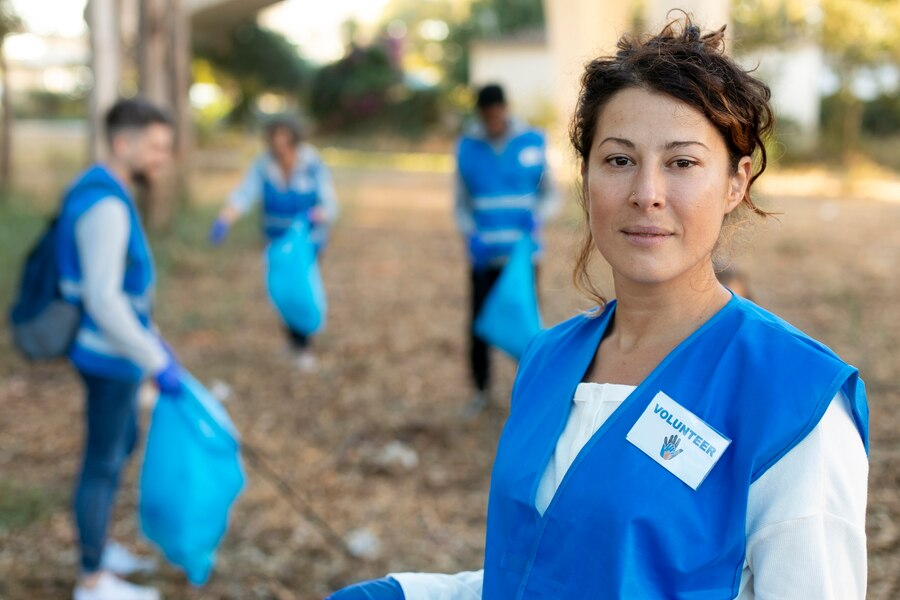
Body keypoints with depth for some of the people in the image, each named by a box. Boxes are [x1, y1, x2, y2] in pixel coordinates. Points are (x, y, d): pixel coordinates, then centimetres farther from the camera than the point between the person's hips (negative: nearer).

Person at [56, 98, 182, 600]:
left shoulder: (110, 196, 8)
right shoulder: (105, 206, -24)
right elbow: (103, 300, -29)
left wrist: (154, 339, 23)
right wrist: (157, 363, -24)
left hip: (120, 351, 10)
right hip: (111, 357, -10)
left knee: (124, 445, 23)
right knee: (103, 463, 3)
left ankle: (99, 549, 39)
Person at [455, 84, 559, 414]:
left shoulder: (533, 142, -2)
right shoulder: (467, 147, 1)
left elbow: (551, 195, 5)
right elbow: (462, 204, 7)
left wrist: (537, 215, -16)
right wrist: (471, 235, -11)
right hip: (484, 256, 1)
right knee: (480, 326, 3)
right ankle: (481, 390, 19)